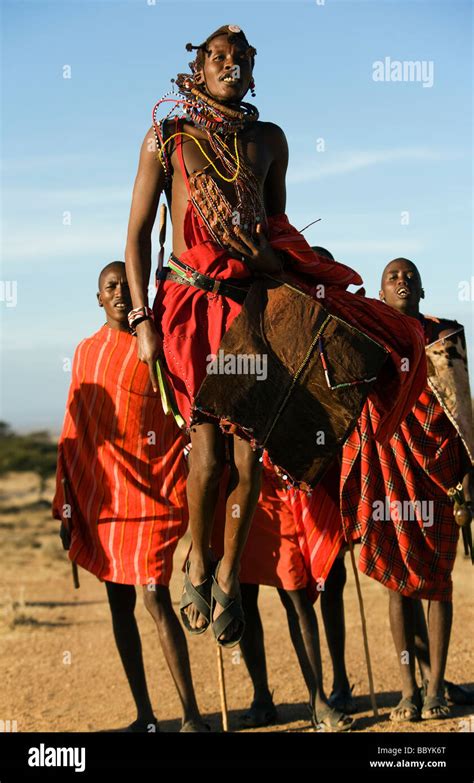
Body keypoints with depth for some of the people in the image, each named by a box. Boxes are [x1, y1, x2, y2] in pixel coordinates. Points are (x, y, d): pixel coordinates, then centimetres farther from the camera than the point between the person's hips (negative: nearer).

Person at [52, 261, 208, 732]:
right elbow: (74, 433, 14)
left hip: (150, 495, -5)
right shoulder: (86, 351, 13)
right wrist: (67, 508, 12)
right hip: (99, 497, 5)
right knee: (119, 602, 7)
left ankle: (191, 717, -9)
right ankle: (144, 716, 14)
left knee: (155, 597, -13)